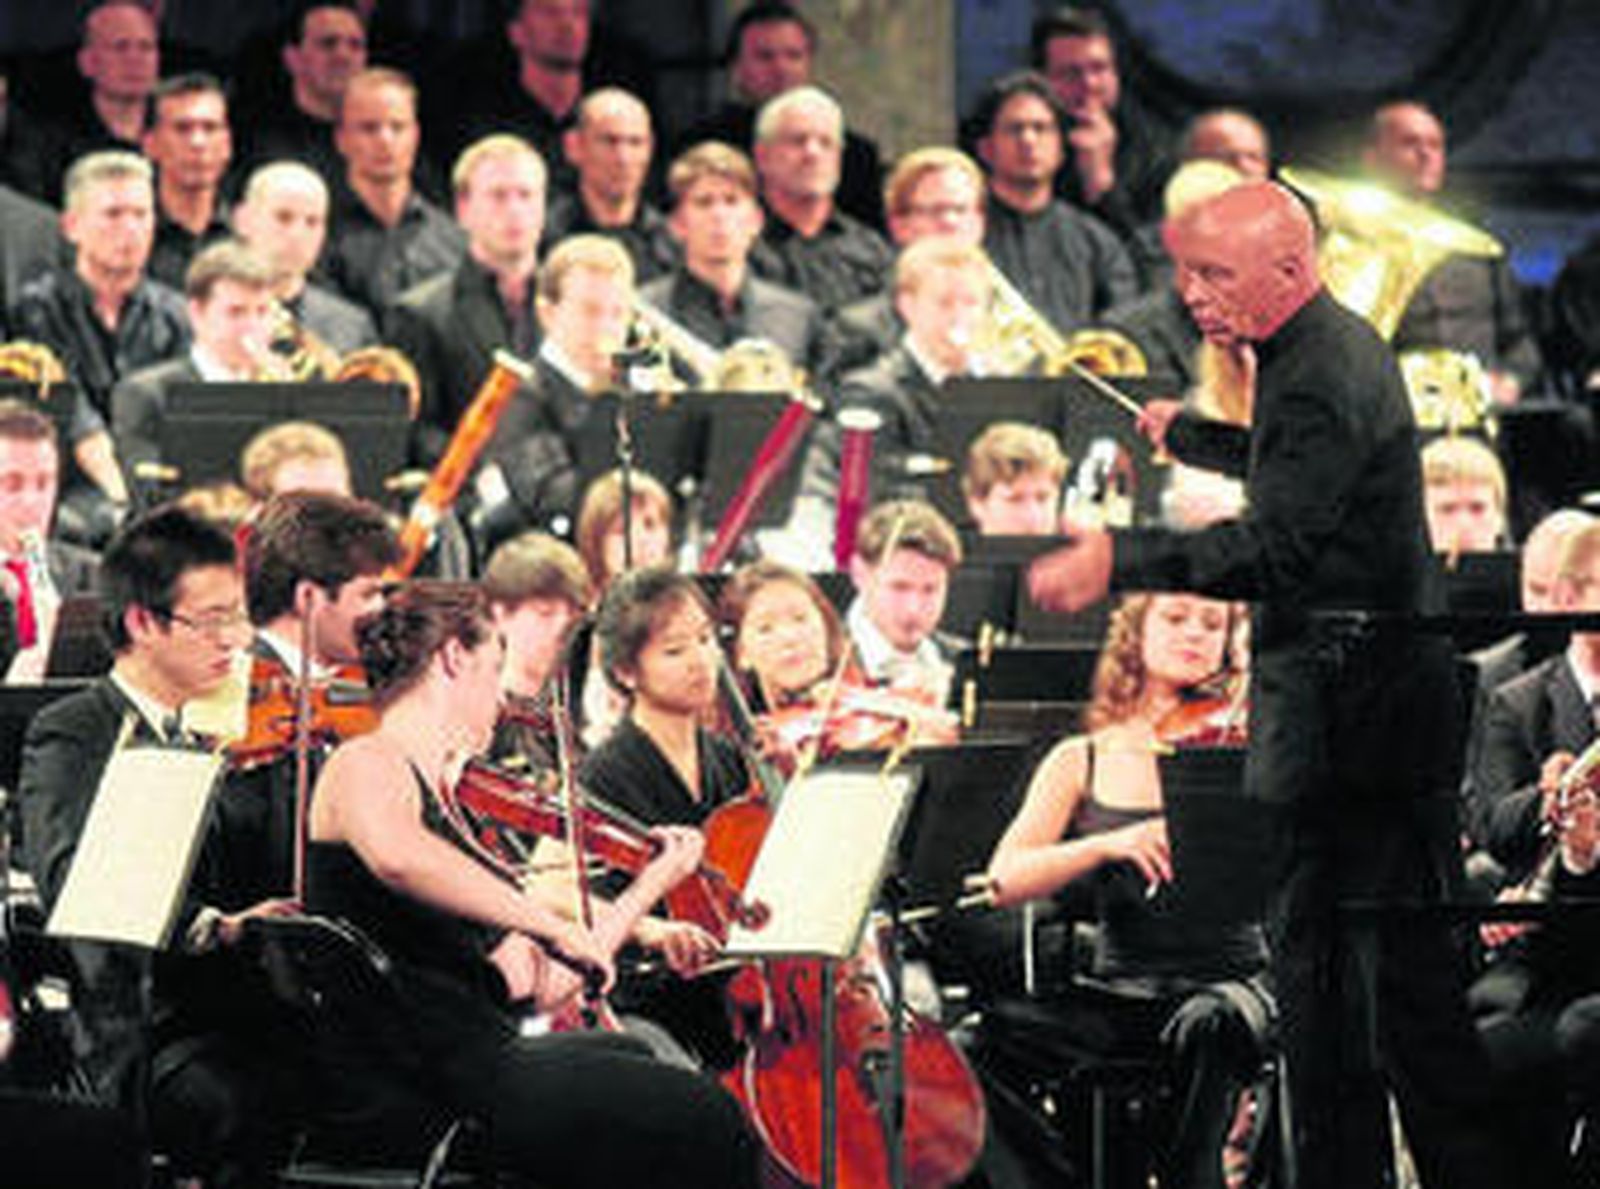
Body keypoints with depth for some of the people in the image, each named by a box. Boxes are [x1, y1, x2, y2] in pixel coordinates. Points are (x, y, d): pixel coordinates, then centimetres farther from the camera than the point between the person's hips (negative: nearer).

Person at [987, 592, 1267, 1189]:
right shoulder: (1082, 762, 11)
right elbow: (1006, 880, -3)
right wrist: (1107, 845, -19)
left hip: (1228, 985, -1)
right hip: (1123, 991, 1)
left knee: (1207, 1024, -38)